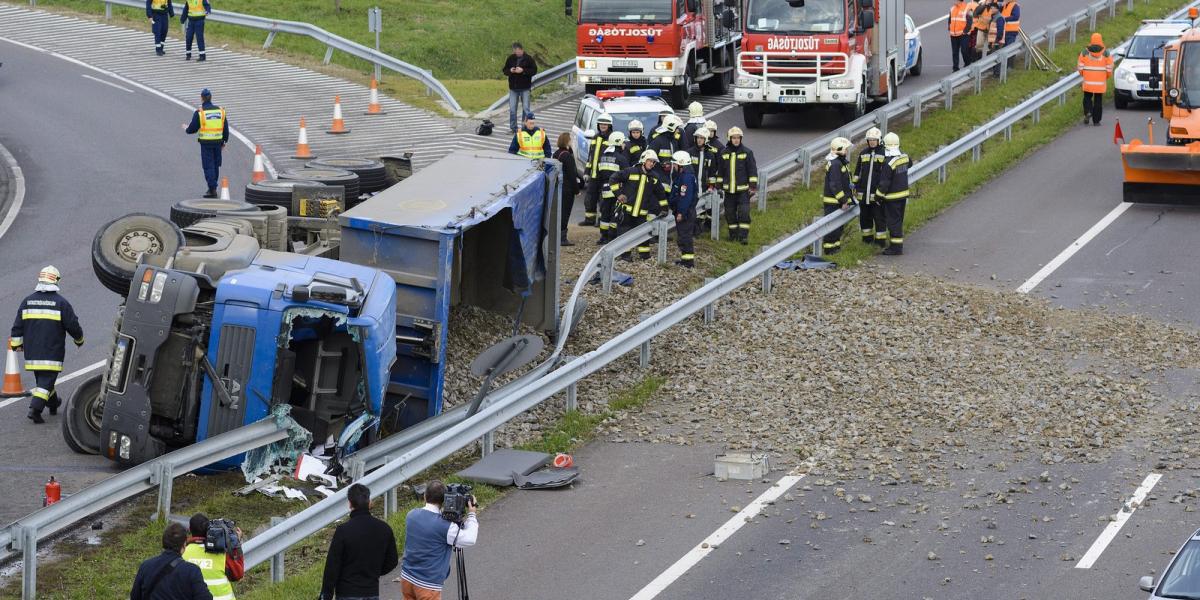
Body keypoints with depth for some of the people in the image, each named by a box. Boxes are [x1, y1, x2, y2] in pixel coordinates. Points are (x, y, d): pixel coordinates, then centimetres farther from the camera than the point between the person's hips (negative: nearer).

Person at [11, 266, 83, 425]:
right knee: (46, 380, -4)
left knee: (43, 378, 20)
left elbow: (17, 326, 7)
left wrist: (16, 344, 20)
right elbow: (73, 326, -5)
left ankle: (53, 404, 38)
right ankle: (35, 409, -18)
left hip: (32, 353, 5)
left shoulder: (28, 301, 4)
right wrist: (79, 339, 14)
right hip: (52, 352, -5)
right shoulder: (61, 303, -9)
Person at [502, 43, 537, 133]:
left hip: (525, 88, -3)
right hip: (513, 88, 3)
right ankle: (513, 128, 13)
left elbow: (534, 70, -9)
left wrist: (523, 71, -20)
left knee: (526, 108, 0)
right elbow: (504, 70, 9)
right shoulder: (510, 58, 4)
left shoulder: (528, 59, -6)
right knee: (512, 109, 4)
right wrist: (510, 71, -14)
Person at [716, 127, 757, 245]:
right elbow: (720, 171, 14)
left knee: (744, 212, -10)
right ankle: (733, 234, 20)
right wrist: (719, 185, 12)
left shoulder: (747, 152, -2)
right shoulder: (724, 153, 6)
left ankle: (743, 235, -7)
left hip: (743, 189, -3)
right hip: (729, 189, 3)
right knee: (730, 213, 7)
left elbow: (752, 170, -1)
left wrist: (753, 186, -6)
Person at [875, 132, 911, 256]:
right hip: (903, 194, 8)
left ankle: (896, 247, 1)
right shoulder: (904, 157, 0)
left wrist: (878, 195, -5)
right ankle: (898, 245, 22)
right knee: (898, 221, 16)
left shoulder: (888, 163, -22)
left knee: (893, 222, -1)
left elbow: (884, 183, -18)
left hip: (892, 197, -8)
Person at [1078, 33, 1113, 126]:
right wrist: (1107, 76, 18)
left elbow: (1080, 67, -1)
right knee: (1098, 101, 7)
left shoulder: (1085, 52, -2)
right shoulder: (1105, 53, -3)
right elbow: (1109, 68, -2)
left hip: (1088, 81, 0)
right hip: (1100, 83, 0)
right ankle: (1096, 120, 8)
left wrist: (1082, 74, 20)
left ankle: (1087, 112, -10)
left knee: (1087, 98, 16)